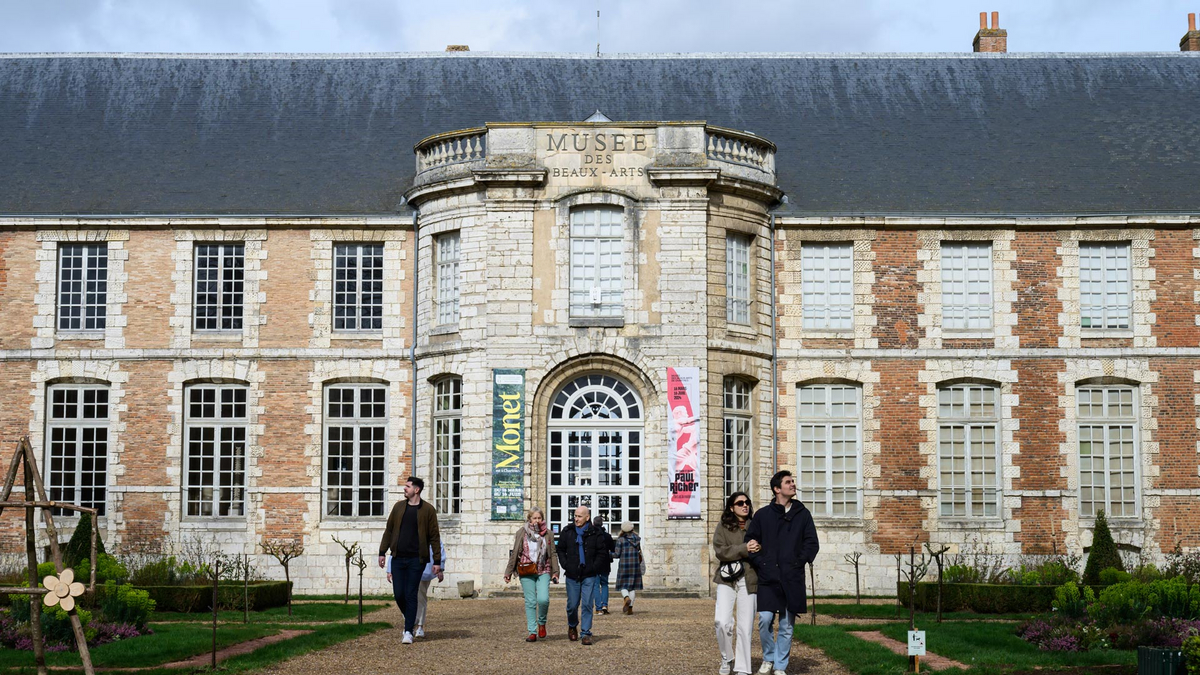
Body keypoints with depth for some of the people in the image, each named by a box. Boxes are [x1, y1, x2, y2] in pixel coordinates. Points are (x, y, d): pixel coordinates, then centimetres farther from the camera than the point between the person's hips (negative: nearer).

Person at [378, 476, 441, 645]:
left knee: (410, 595, -4)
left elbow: (434, 537, 0)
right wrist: (383, 552, 10)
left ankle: (408, 631, 1)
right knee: (399, 594, 2)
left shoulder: (428, 510, -1)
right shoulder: (399, 507, 10)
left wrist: (437, 561, -3)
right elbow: (389, 530, 15)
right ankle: (411, 620, 27)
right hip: (398, 558, 4)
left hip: (416, 559, -4)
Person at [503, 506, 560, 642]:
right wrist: (508, 572, 3)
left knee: (543, 599, -16)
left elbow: (553, 554, 10)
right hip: (526, 573, 0)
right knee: (530, 602, 0)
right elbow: (515, 553, 5)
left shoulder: (547, 534, 7)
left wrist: (555, 572, 1)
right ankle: (532, 632, 6)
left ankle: (542, 623, 12)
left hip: (543, 571, 0)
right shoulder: (522, 533, 3)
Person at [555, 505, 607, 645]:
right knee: (572, 604, 6)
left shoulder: (595, 533, -1)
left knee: (587, 604, -5)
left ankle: (586, 633, 0)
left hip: (589, 576, -1)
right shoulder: (567, 532, 3)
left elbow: (601, 552, 6)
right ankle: (572, 626, 33)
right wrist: (565, 565, 0)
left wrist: (594, 567, -5)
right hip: (572, 575, 1)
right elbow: (560, 550, 13)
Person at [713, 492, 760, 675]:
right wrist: (744, 549, -18)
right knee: (722, 622, -14)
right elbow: (720, 551, -7)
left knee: (745, 627, -1)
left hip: (749, 580, 1)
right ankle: (727, 658, 8)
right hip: (727, 579, -1)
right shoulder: (723, 527, 6)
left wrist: (757, 550, -8)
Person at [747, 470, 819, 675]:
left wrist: (799, 562, -3)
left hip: (792, 580, 1)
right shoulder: (762, 515, 5)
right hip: (768, 578, -1)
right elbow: (750, 541, 8)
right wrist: (760, 563, -3)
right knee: (765, 620, -10)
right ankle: (768, 658, 12)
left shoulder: (802, 514, 8)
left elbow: (812, 543, 8)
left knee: (787, 626, 3)